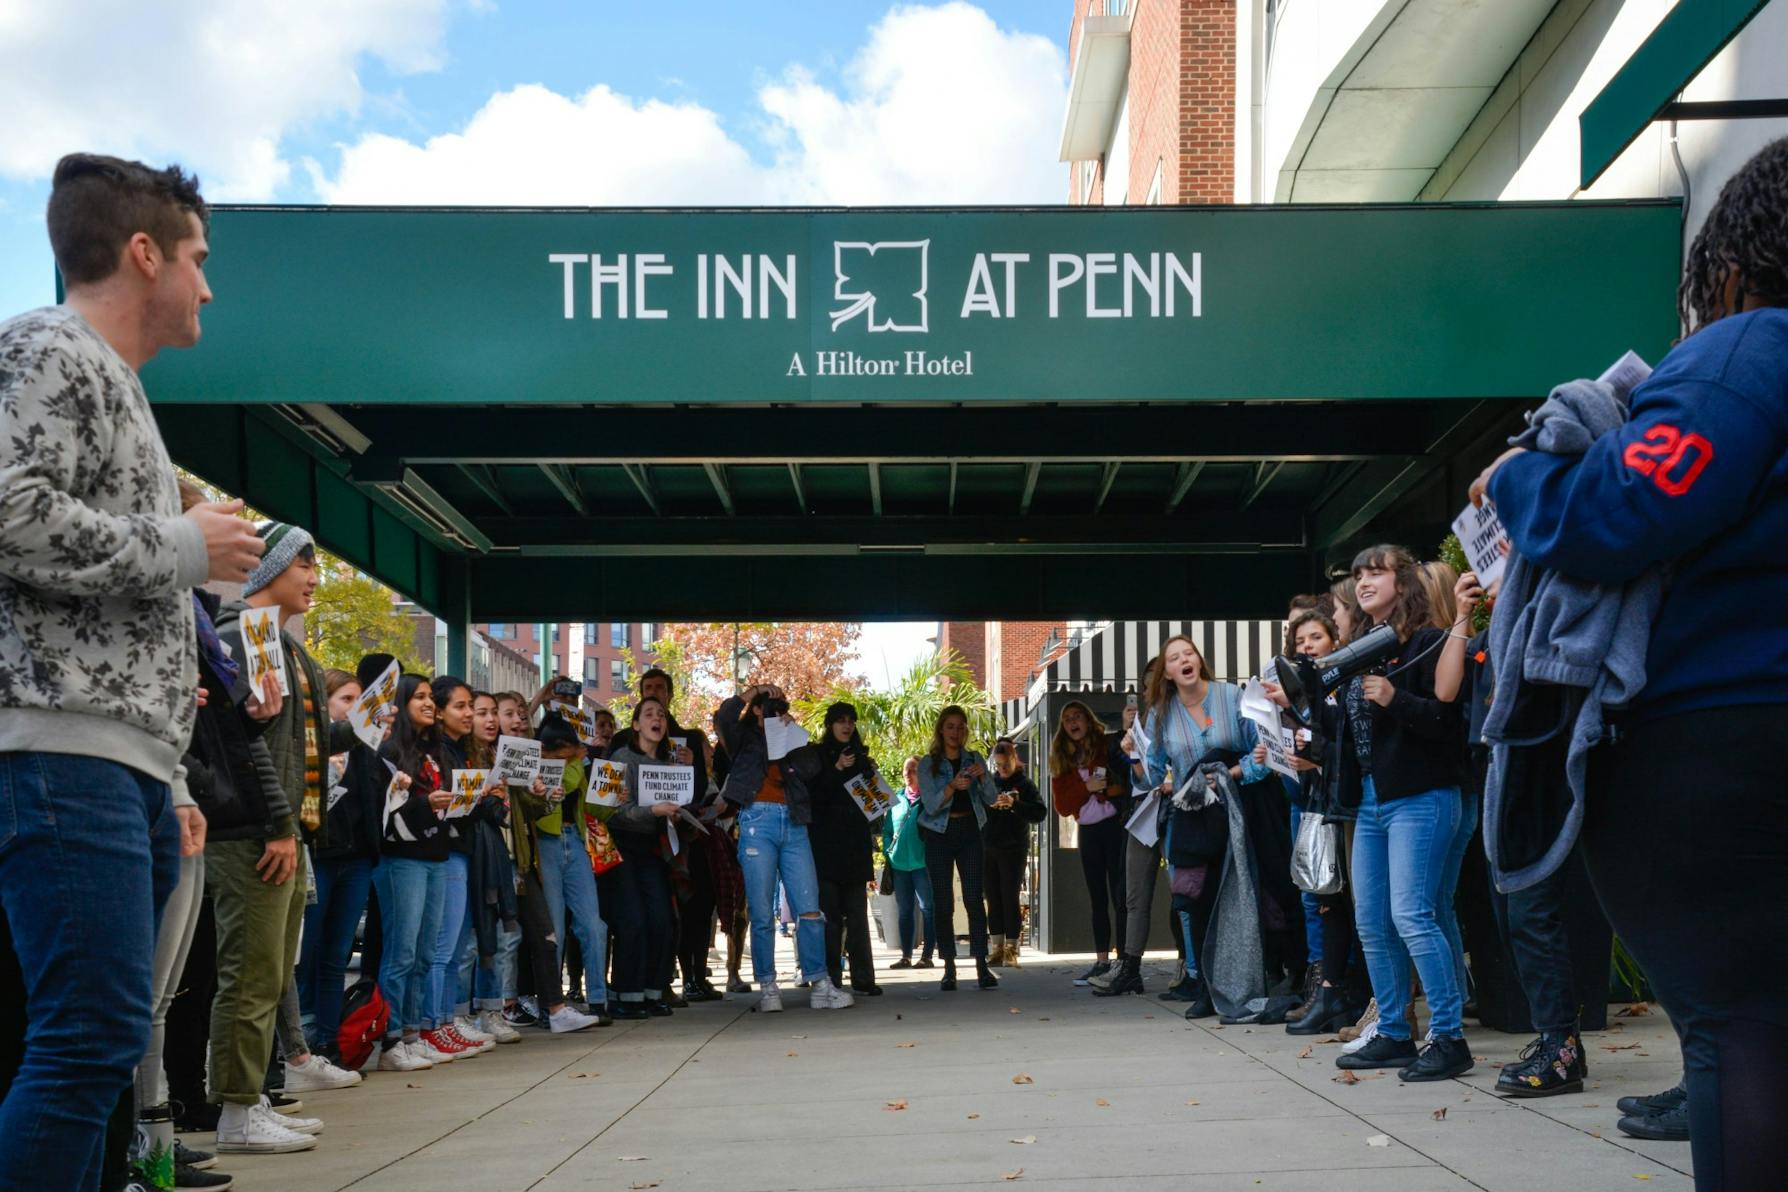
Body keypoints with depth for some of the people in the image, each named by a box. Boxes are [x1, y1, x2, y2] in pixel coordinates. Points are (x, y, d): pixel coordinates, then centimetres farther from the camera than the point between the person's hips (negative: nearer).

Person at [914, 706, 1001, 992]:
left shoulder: (975, 759, 7)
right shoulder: (928, 764, 0)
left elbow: (992, 799, 2)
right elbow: (931, 805, -10)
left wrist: (982, 777, -17)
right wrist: (952, 786, -28)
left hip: (969, 832, 1)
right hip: (940, 834, -1)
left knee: (974, 898, -8)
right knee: (943, 903, -2)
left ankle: (982, 966, -11)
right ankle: (949, 969, 4)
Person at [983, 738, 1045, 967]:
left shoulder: (1024, 783, 0)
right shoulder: (989, 781, 10)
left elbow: (1040, 813, -9)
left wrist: (1014, 804, -21)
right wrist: (988, 804, -8)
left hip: (1014, 849, -4)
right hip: (988, 849, 4)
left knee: (1011, 899, -4)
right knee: (994, 899, 5)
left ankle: (1011, 950, 0)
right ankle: (996, 949, 9)